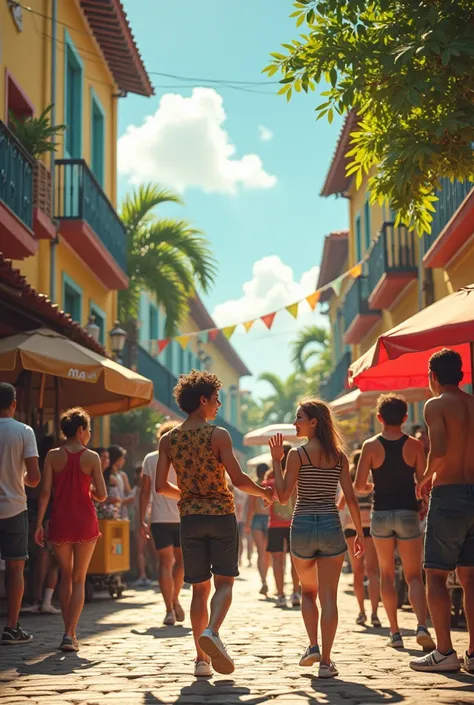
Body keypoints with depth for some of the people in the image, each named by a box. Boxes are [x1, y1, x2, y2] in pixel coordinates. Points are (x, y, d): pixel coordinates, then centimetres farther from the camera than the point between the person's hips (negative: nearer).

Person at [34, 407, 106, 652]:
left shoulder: (53, 456, -1)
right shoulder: (92, 457, -4)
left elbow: (45, 491, -6)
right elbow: (102, 495, -5)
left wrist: (39, 523, -4)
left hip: (60, 522, 2)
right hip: (85, 521, -2)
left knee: (65, 577, 18)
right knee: (79, 580, 6)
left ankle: (69, 632, 21)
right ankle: (70, 634, -6)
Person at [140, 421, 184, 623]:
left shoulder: (150, 459, 4)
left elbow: (145, 491, 2)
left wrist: (142, 520, 5)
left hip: (160, 519, 0)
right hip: (183, 517, 0)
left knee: (165, 563, 2)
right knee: (180, 560, 19)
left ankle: (170, 610, -3)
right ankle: (175, 600, 13)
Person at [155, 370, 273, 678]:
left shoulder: (169, 439, 4)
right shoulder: (218, 435, -9)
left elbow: (161, 486, 3)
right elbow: (238, 479, -14)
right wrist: (264, 492, 4)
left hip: (190, 517, 4)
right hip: (222, 514, -4)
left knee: (200, 588, 10)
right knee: (224, 582, 5)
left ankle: (202, 659, 8)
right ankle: (212, 632, -22)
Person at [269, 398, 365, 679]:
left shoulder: (297, 454, -6)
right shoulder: (339, 456, 3)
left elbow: (283, 496, -6)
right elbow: (351, 499, 2)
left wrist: (276, 461, 0)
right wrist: (360, 533, 10)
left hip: (302, 527, -1)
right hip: (331, 527, 1)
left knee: (308, 591, 20)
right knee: (329, 597, 3)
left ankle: (313, 646, 10)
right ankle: (326, 661, -1)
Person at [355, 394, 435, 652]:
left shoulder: (371, 446, -4)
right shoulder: (414, 445, -4)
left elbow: (358, 485, -7)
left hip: (381, 513, 0)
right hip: (408, 513, 0)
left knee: (387, 574, 13)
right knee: (414, 575, 6)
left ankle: (395, 633, 13)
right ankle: (422, 626, -15)